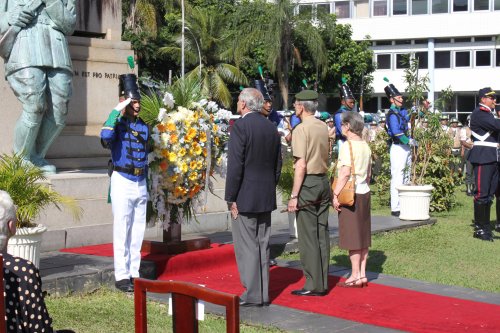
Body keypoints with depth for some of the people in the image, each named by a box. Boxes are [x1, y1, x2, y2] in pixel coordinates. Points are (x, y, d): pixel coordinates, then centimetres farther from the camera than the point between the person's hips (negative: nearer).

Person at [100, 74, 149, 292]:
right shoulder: (117, 123, -7)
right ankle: (122, 276, 1)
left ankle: (134, 274, 16)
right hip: (122, 182, -6)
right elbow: (105, 137, -31)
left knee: (138, 232, 9)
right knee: (122, 232, -4)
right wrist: (117, 111, -26)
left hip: (141, 184, 6)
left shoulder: (143, 127, 12)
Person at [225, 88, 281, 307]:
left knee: (247, 247, -2)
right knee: (262, 246, 12)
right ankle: (263, 294, 16)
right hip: (266, 198, 7)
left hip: (245, 198, -7)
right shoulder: (271, 128, 9)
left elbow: (235, 165, -17)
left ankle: (252, 295, 0)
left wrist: (231, 198, -11)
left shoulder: (241, 126, -13)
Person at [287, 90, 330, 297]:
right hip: (323, 181, 8)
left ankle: (313, 285, -1)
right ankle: (323, 283, 15)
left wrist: (294, 196, -15)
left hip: (307, 183, -8)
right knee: (322, 233, 10)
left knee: (308, 236, -3)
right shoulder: (323, 128, 9)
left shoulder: (301, 129, -13)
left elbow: (301, 165, -17)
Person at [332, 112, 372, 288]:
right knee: (363, 235, 11)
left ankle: (355, 276, 1)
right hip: (365, 193, 8)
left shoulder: (348, 146, -14)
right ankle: (362, 274, 15)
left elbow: (345, 173, -20)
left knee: (352, 236, -3)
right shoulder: (366, 146, 12)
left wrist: (336, 194, -17)